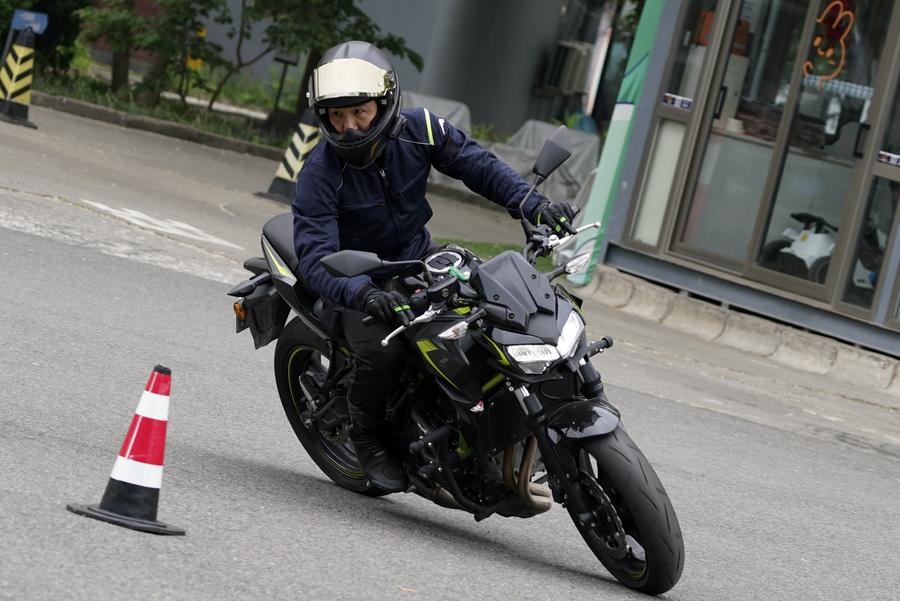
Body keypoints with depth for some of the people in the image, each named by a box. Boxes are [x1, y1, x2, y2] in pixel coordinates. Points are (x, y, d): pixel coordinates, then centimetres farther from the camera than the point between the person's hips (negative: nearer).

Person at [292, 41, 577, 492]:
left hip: (419, 260, 4)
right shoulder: (319, 174, -24)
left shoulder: (418, 130, -14)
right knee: (383, 352, -32)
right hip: (356, 279, -4)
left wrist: (532, 205, -21)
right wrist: (363, 294, -51)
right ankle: (366, 433, 2)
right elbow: (314, 256, -32)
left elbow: (476, 163, -5)